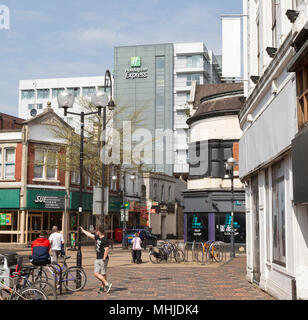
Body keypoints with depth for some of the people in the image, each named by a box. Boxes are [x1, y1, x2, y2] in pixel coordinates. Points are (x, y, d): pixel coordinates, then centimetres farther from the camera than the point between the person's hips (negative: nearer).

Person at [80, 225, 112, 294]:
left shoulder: (105, 240, -15)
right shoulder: (97, 237, 12)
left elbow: (107, 250, -20)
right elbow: (90, 235, 27)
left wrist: (104, 259, -26)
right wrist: (83, 230, 38)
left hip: (103, 259, -9)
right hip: (97, 259, 9)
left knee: (103, 274, -8)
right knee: (96, 274, 4)